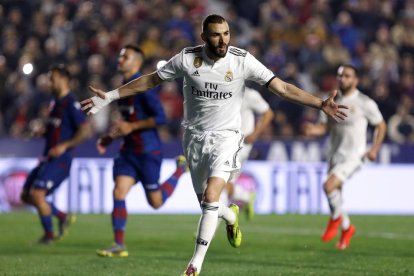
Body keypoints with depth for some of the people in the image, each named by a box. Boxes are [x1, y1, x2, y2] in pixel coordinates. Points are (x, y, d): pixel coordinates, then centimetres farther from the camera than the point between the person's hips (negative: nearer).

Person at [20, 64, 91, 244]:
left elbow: (85, 130, -20)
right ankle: (63, 217, 21)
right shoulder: (55, 103, 14)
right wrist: (43, 131, 6)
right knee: (26, 195, 8)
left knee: (37, 194, -17)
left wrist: (64, 146, -23)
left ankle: (49, 234, 0)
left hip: (60, 160, -9)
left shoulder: (70, 104, -13)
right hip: (47, 158, 9)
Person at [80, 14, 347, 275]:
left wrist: (321, 104, -20)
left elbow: (282, 87, -12)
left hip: (225, 137, -2)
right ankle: (232, 217, 46)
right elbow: (150, 80, 3)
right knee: (207, 203, 8)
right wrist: (110, 96, 2)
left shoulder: (242, 60, -13)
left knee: (211, 196, -20)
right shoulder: (187, 58, -9)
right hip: (194, 136, 3)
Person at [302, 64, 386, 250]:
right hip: (335, 154, 6)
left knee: (329, 186, -25)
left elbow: (381, 126, 3)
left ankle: (336, 218, 2)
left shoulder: (365, 103, -7)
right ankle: (347, 228, 37)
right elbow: (324, 127, 7)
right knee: (335, 194, 11)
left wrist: (374, 149, -7)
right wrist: (312, 130, -15)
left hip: (353, 155, -6)